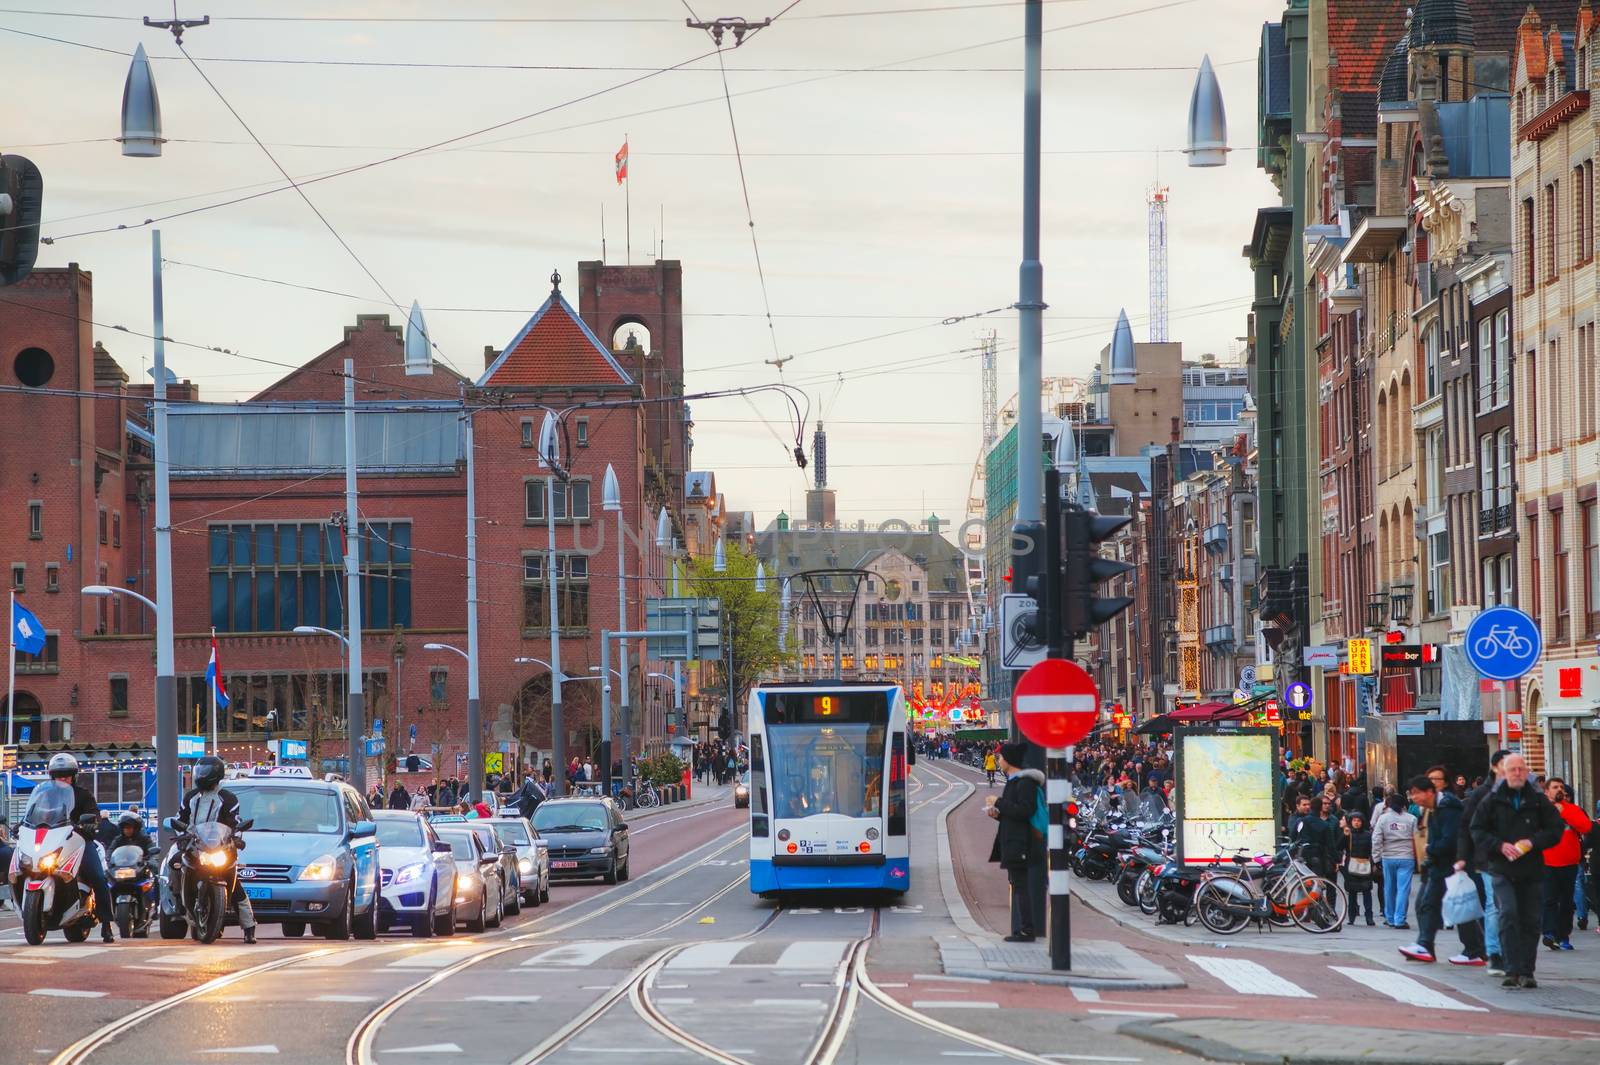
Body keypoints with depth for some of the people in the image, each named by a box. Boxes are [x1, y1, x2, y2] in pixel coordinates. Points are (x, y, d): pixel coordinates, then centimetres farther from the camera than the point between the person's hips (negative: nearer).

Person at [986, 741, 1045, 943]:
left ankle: (1026, 930, -8)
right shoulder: (1013, 781, 16)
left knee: (1020, 886, -9)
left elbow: (1024, 811, -23)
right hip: (1012, 842, 11)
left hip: (1019, 843, -11)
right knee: (1016, 885, 11)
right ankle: (1019, 930, 14)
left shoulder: (1025, 782, -15)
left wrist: (999, 803, -16)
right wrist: (998, 814, 5)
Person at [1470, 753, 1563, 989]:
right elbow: (1477, 831, 4)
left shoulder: (1538, 800, 5)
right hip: (1502, 869, -2)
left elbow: (1555, 829, 6)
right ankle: (1512, 970, -17)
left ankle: (1526, 972, 12)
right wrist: (1500, 846, -11)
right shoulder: (1492, 800, 2)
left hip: (1532, 870, 2)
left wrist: (1533, 842, -11)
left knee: (1530, 921, 4)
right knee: (1508, 915, -16)